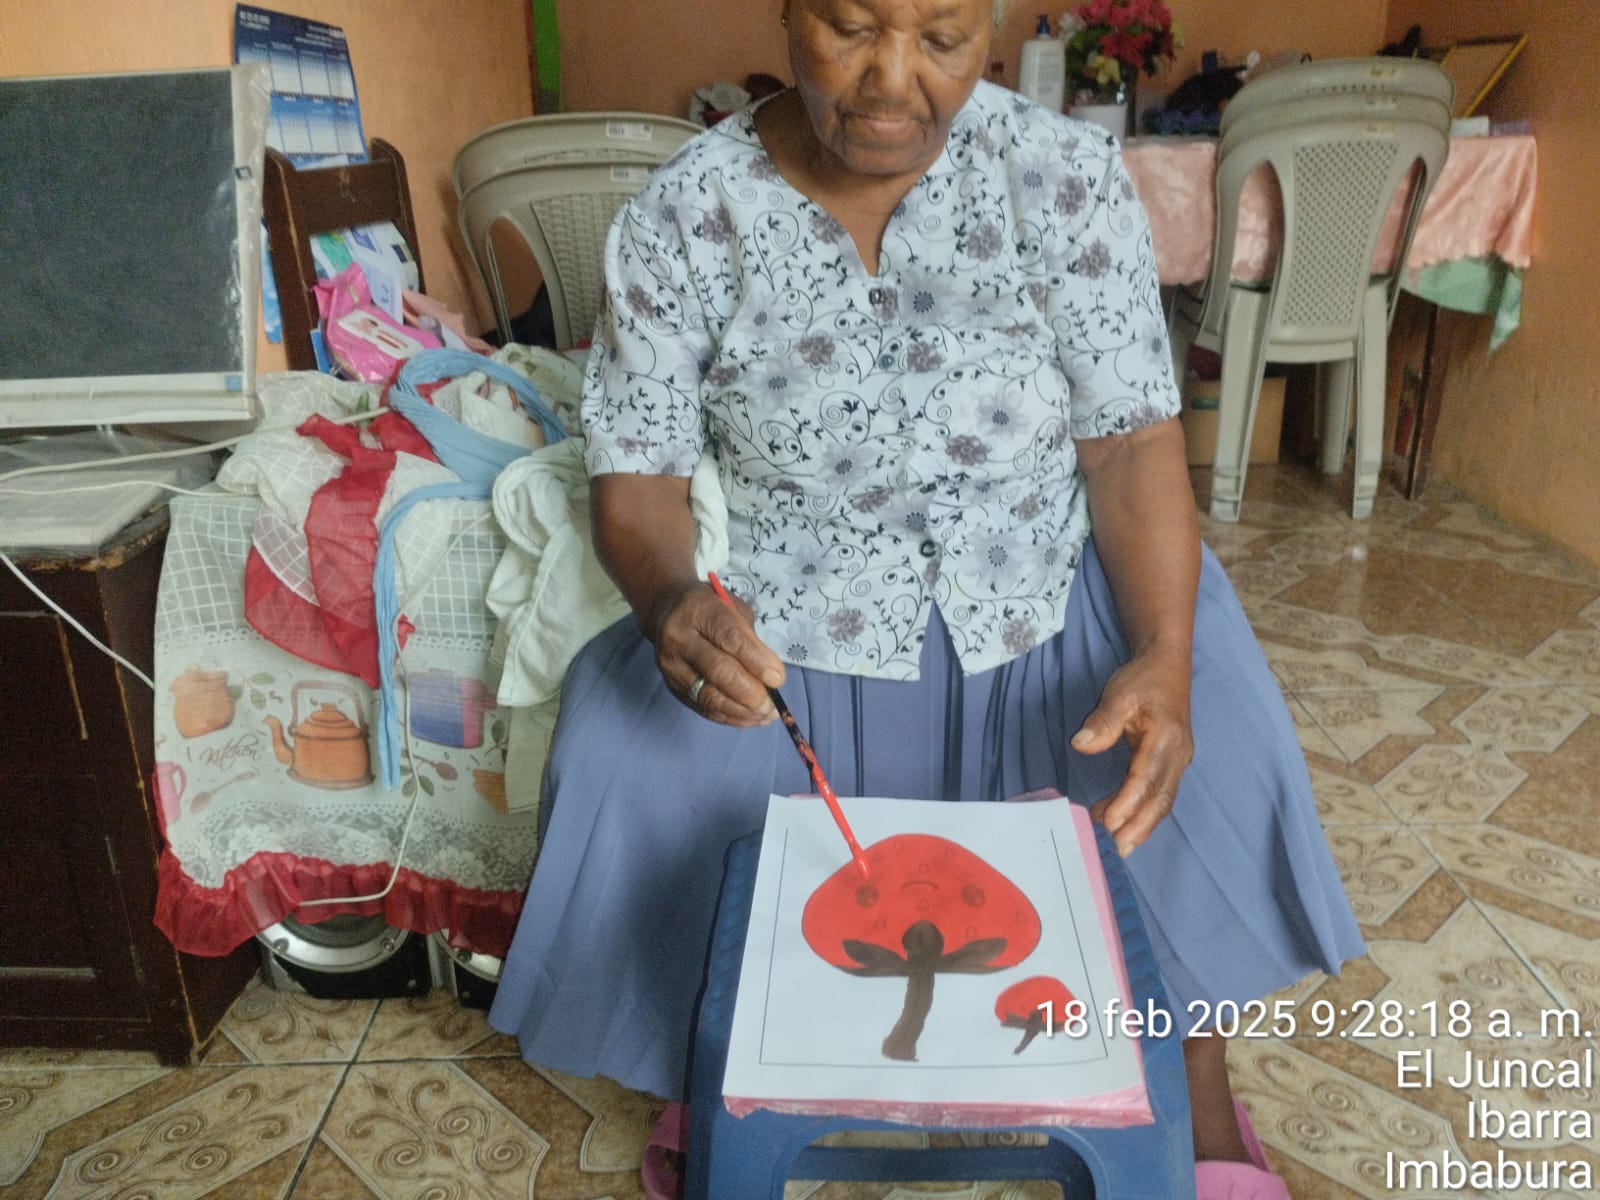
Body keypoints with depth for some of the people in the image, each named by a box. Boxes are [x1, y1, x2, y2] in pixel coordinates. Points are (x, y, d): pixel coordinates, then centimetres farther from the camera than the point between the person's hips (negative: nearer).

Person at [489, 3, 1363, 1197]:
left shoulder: (1068, 177, -10)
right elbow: (637, 473, -8)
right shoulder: (682, 220, -10)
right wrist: (672, 598, -31)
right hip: (781, 633, 0)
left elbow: (1134, 441, -11)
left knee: (1205, 723, -21)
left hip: (1046, 601, 1)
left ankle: (1196, 1074, 8)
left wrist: (1164, 659, -27)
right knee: (627, 749, -23)